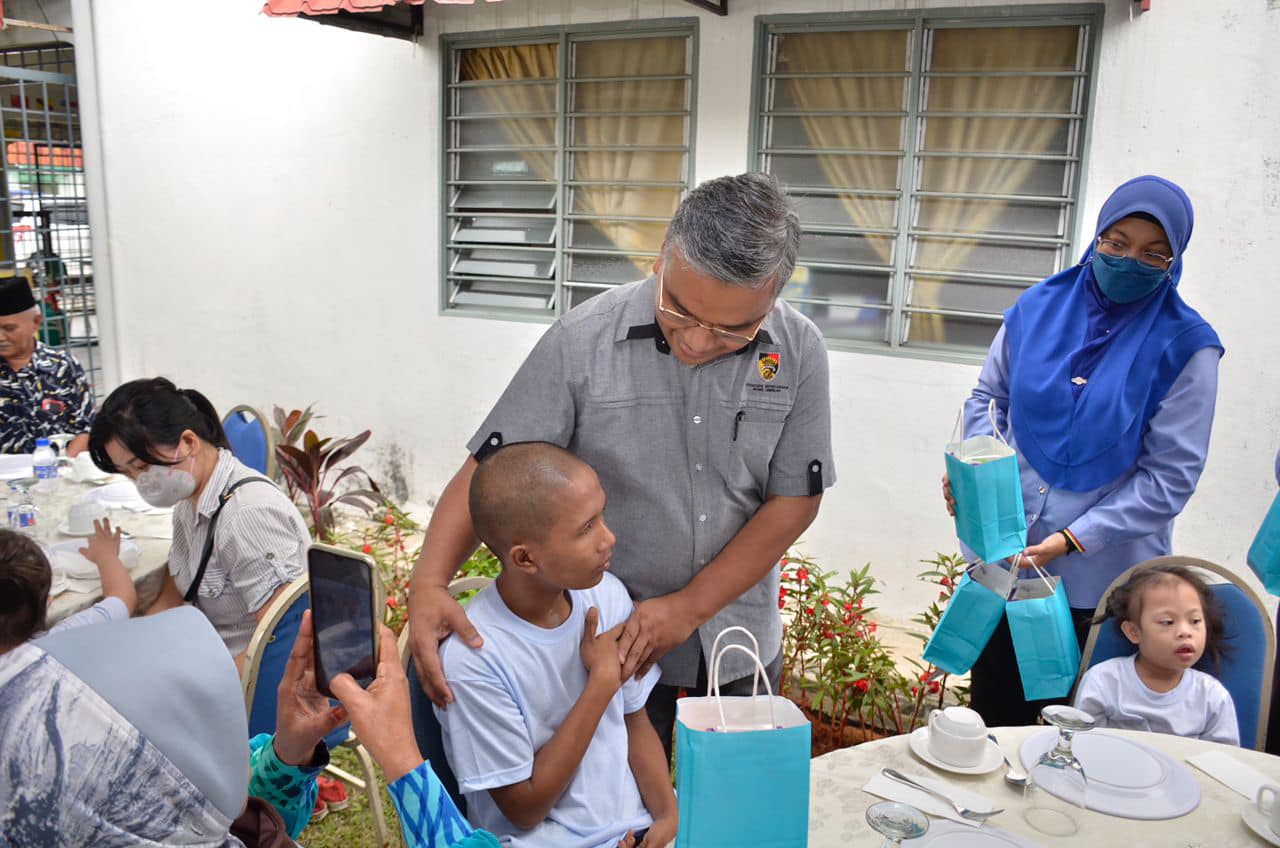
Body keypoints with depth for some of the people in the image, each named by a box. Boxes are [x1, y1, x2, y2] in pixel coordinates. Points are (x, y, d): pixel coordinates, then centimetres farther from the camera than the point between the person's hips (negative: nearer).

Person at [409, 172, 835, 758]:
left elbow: (794, 501, -8)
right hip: (610, 636, -2)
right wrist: (429, 584, -30)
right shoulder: (581, 341, -19)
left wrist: (689, 607, -14)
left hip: (740, 633, 2)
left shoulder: (798, 353, -13)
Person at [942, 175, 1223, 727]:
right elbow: (988, 395, 11)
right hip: (1005, 555, 3)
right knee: (994, 711, 17)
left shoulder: (1185, 346, -8)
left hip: (1102, 574, -2)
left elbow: (1171, 474, -10)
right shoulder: (1039, 307, 0)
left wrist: (1073, 538, -17)